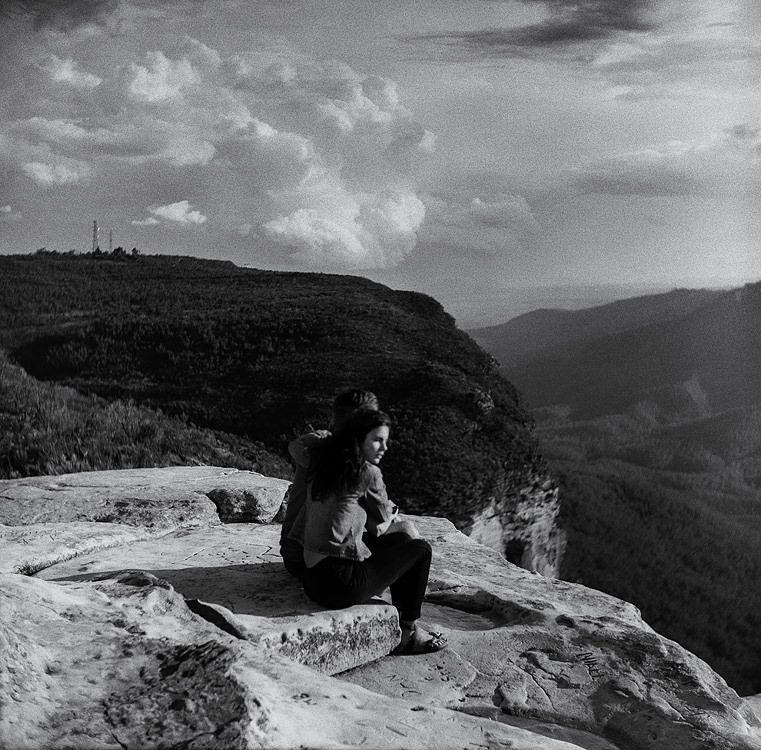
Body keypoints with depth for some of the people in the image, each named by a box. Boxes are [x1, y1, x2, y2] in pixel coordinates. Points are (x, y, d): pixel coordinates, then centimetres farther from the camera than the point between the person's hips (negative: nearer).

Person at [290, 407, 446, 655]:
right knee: (420, 549, 9)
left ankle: (400, 622, 30)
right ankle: (408, 633, 20)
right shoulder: (368, 473, -12)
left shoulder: (324, 466, 10)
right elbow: (385, 516, 3)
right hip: (340, 582, -8)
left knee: (402, 541, 24)